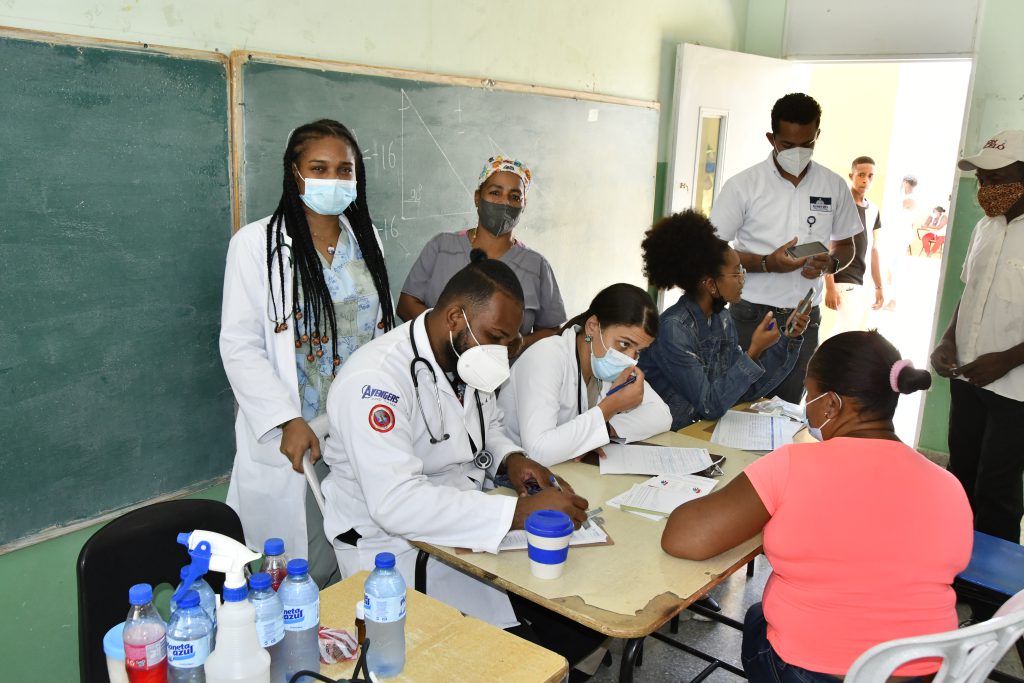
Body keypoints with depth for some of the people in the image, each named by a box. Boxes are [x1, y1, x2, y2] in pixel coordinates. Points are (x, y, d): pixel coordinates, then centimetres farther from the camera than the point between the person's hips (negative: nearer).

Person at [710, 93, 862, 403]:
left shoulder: (834, 186, 4)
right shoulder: (743, 185, -6)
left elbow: (846, 245, 16)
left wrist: (830, 263, -8)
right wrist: (767, 263, -18)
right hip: (750, 316, -2)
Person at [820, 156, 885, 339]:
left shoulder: (873, 210, 14)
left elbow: (873, 250, 19)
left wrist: (879, 287, 15)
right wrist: (829, 287, -18)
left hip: (859, 284, 7)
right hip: (839, 283, -7)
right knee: (831, 337, -11)